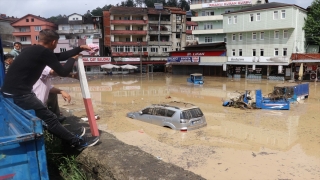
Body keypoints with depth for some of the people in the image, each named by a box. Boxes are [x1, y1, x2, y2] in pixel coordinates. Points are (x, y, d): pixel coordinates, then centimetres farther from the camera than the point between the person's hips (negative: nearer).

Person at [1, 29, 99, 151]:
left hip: (10, 92, 10)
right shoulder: (44, 52, -15)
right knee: (50, 119, -4)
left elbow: (59, 56, 20)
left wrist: (80, 48, 24)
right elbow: (63, 72, -12)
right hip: (19, 94, -10)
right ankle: (79, 142, 6)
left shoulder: (34, 50, 14)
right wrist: (72, 59, 6)